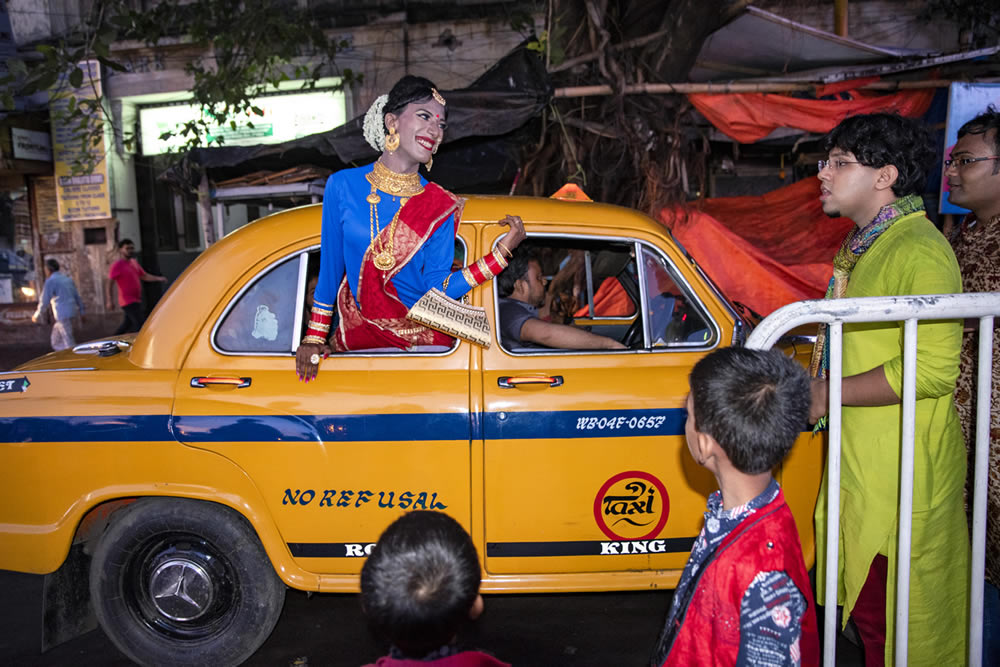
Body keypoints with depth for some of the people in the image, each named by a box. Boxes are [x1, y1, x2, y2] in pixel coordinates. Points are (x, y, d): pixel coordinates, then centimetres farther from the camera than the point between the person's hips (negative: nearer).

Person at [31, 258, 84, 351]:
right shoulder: (67, 278, 16)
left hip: (62, 314, -9)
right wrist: (81, 312, 21)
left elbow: (44, 301, -8)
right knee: (55, 339, 16)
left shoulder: (50, 281, -8)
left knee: (68, 341, -6)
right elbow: (77, 296, 17)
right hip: (72, 311, 9)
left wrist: (37, 316, 4)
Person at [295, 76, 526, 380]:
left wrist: (503, 251, -17)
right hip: (357, 339, 1)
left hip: (423, 343, 0)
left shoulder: (440, 206, -3)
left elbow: (436, 291, -11)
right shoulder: (343, 186, -2)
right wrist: (314, 337, 5)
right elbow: (330, 266, 5)